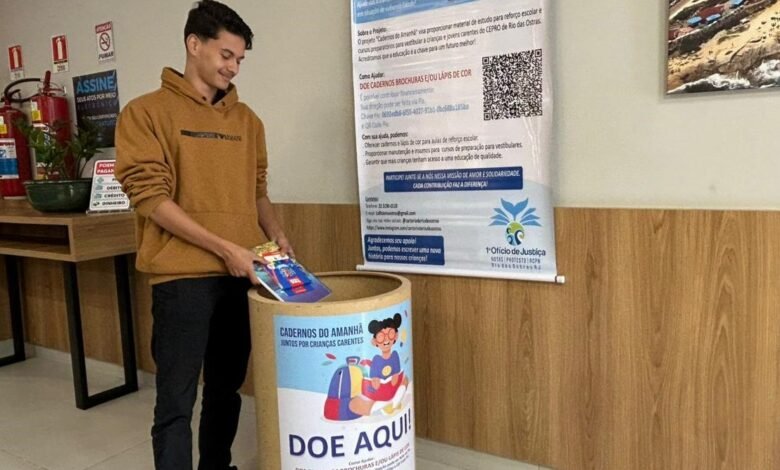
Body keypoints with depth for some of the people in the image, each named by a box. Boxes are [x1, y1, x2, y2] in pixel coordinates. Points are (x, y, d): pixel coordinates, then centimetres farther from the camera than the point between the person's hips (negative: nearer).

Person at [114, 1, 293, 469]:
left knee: (227, 388, 15)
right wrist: (223, 248, -16)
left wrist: (276, 234, 0)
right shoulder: (147, 112, -3)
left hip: (242, 274, 5)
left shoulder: (246, 120, 13)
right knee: (177, 399, 0)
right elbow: (150, 196, -11)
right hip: (183, 277, -5)